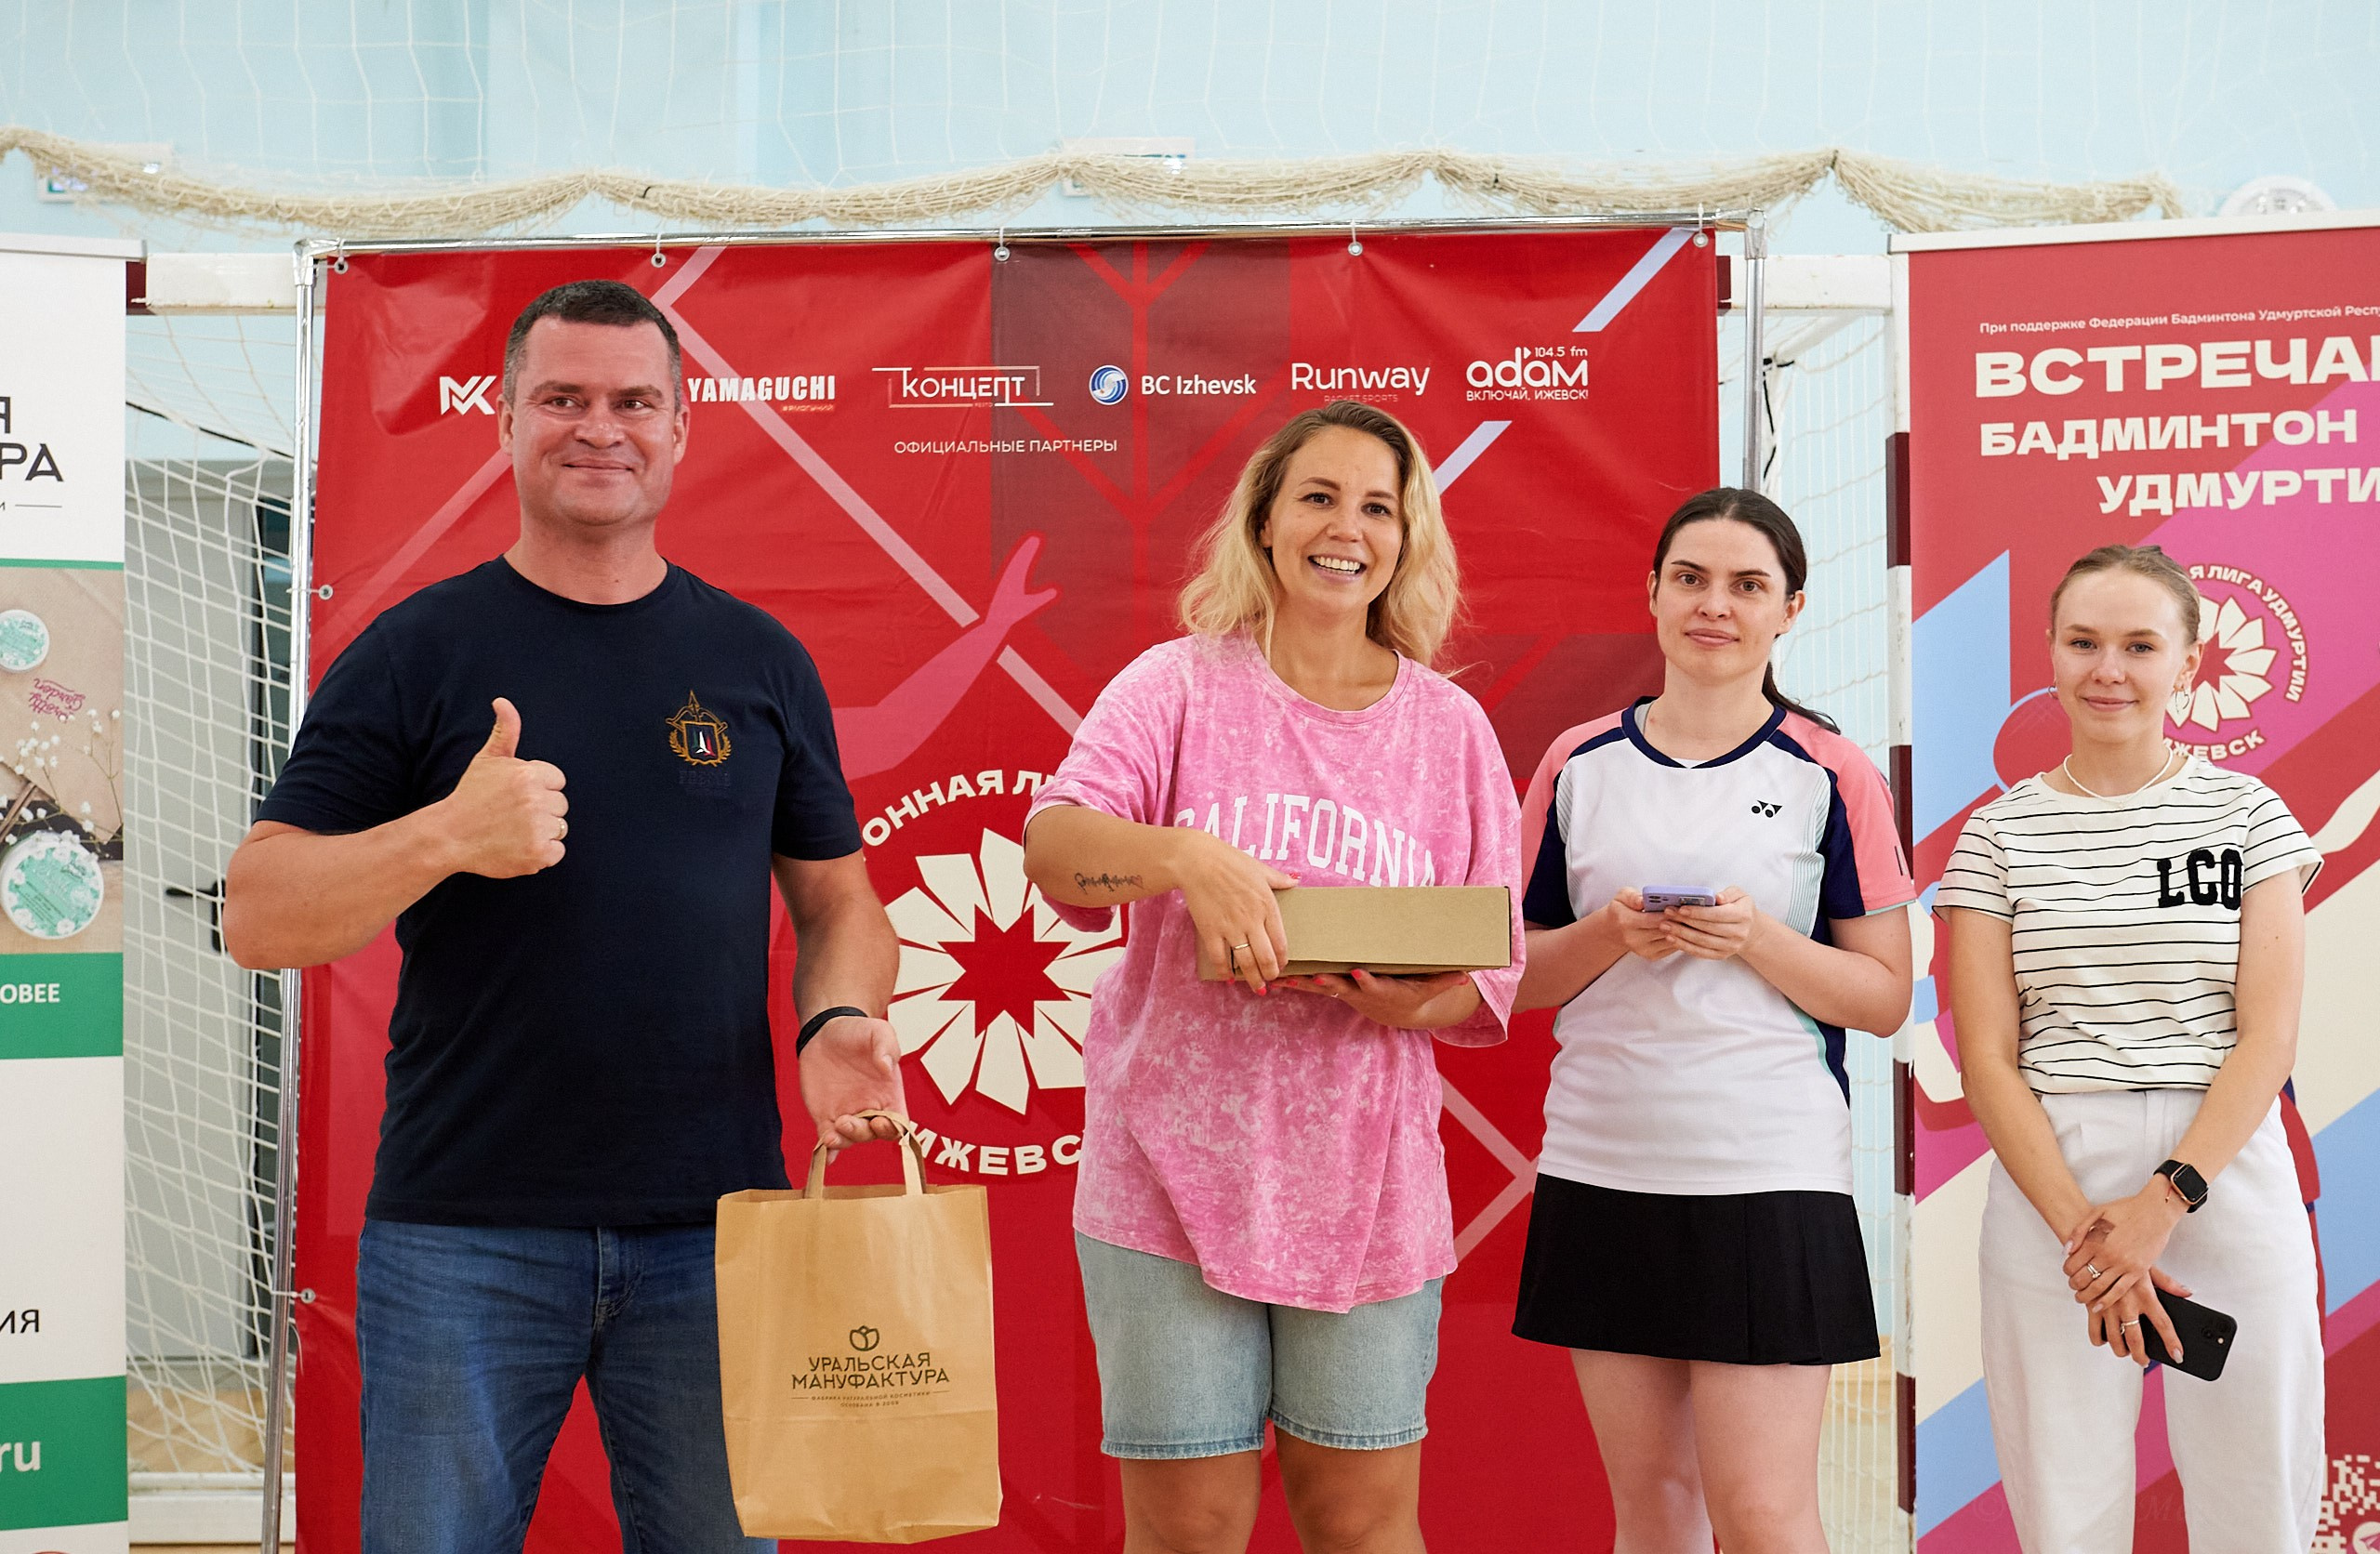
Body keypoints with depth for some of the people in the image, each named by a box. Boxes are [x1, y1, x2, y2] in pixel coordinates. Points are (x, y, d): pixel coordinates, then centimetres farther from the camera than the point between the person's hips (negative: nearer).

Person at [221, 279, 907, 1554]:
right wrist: (444, 836, -20)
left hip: (714, 1232, 2)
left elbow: (837, 897, 15)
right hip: (462, 1235, -2)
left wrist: (841, 1021, -6)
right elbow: (257, 917, -3)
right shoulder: (415, 653, 1)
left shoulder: (758, 660, 10)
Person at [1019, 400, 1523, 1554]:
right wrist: (1185, 860, -34)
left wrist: (1415, 998, -15)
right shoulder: (1178, 687, 1)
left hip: (1366, 1187, 2)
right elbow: (1052, 841, -14)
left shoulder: (1450, 727, 7)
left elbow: (1493, 967, 7)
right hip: (1177, 1173, -2)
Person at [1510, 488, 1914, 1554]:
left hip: (1770, 1174, -3)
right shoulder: (1580, 766, 8)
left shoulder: (1830, 777, 1)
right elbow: (1516, 975, 11)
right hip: (1600, 1172, 3)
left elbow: (1886, 997, 1)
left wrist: (1757, 940, -15)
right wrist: (1608, 937, -9)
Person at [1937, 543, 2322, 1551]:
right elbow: (1986, 1059, 0)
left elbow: (2270, 1035, -2)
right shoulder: (2002, 834, 6)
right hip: (2048, 1180, 0)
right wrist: (2081, 1229, -13)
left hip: (2226, 1176, 0)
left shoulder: (2247, 814, 5)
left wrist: (2165, 1201, -15)